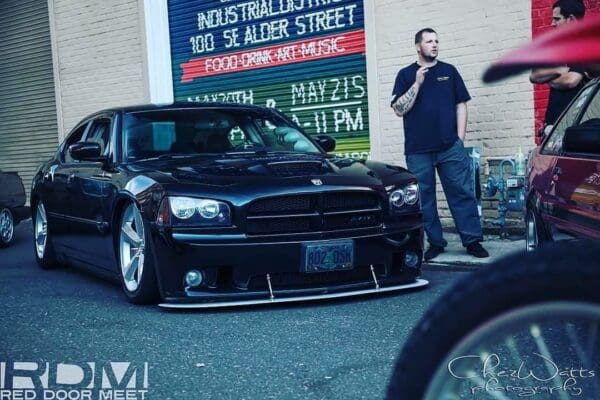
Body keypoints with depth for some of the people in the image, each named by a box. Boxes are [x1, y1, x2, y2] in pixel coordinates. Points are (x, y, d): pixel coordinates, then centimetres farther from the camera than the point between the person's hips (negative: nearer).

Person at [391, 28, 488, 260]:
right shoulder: (406, 75, 7)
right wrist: (417, 83, -11)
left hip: (450, 147, 0)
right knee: (424, 197, 4)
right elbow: (399, 110, -2)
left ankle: (472, 240, 3)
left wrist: (460, 139, 1)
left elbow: (461, 105, 10)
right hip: (418, 151, 0)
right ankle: (435, 242, 13)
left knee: (462, 193, -1)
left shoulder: (449, 71, 11)